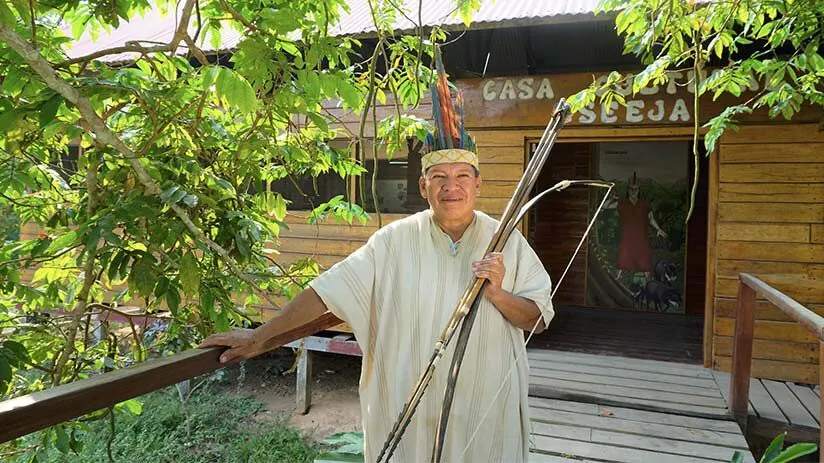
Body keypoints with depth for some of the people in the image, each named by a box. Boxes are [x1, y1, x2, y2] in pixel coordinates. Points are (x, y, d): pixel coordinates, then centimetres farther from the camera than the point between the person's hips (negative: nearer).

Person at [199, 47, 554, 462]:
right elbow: (328, 289, -7)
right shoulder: (396, 240, -5)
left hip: (486, 409, 1)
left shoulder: (507, 242, -3)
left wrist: (497, 293, -20)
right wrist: (261, 335, -8)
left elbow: (538, 318, 0)